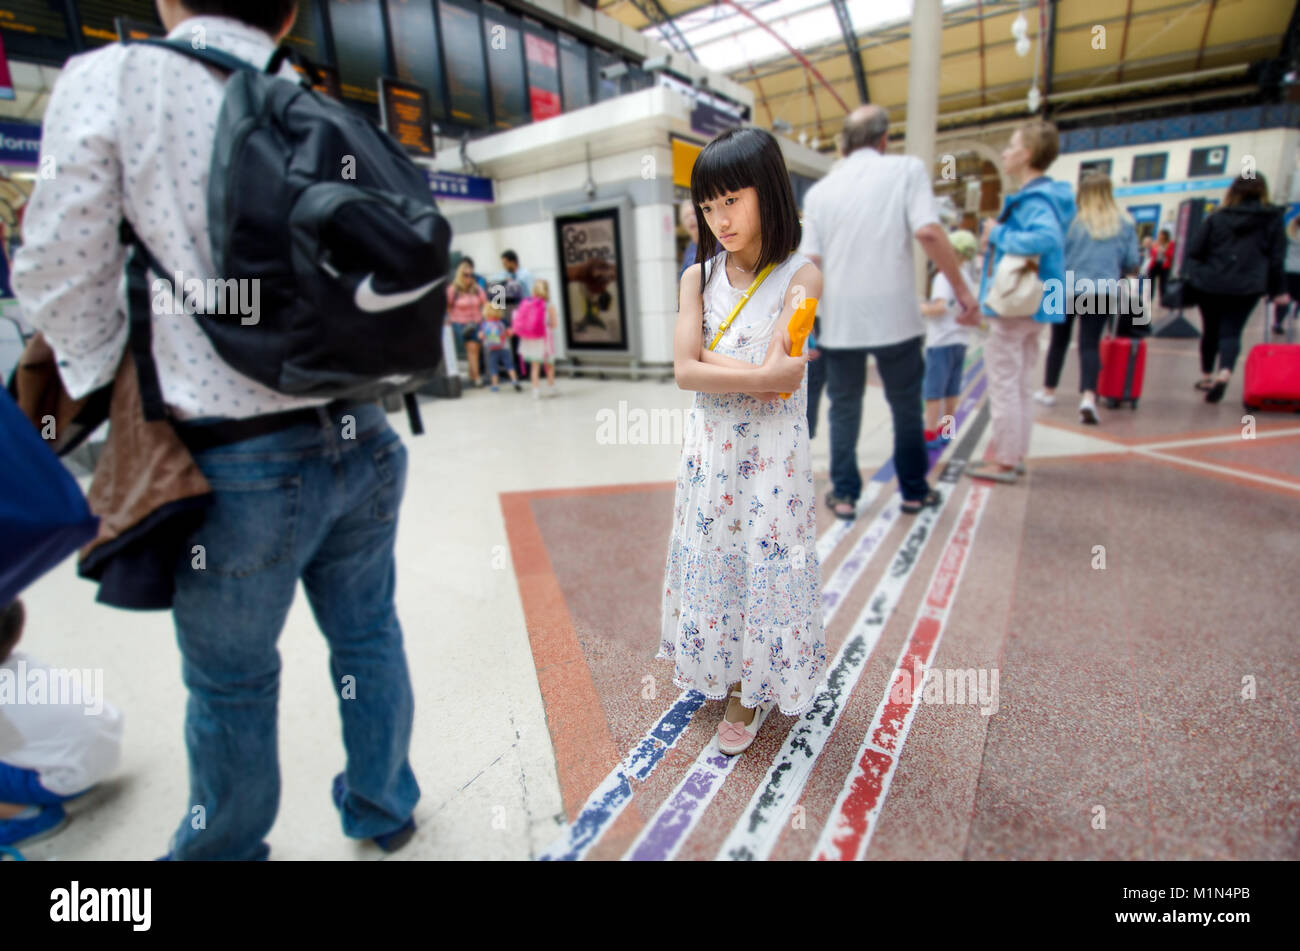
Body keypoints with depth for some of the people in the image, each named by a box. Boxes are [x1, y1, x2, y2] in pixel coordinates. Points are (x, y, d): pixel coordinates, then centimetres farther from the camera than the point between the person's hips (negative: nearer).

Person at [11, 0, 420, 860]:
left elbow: (61, 275, -5)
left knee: (232, 683, 16)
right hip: (362, 437, 5)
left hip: (244, 457, -4)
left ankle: (225, 850, 41)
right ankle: (383, 811, 43)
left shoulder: (107, 79, -3)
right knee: (369, 638, 20)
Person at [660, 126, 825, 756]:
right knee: (710, 555, 14)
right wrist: (761, 372, -17)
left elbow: (784, 377, -21)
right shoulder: (698, 277, 2)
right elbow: (684, 372, -10)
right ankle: (719, 666, 40)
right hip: (708, 450, 4)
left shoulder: (800, 276, -8)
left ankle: (750, 689, 31)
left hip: (771, 454, -3)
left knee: (763, 561, 8)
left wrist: (712, 359, -14)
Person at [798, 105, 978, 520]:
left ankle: (844, 494, 14)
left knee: (844, 409, 13)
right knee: (907, 407, 13)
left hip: (840, 320, 2)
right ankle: (914, 491, 24)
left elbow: (811, 261, 1)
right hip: (894, 315, -1)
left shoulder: (820, 190, 7)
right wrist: (962, 289, -6)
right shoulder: (907, 169, 1)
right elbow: (928, 232, -13)